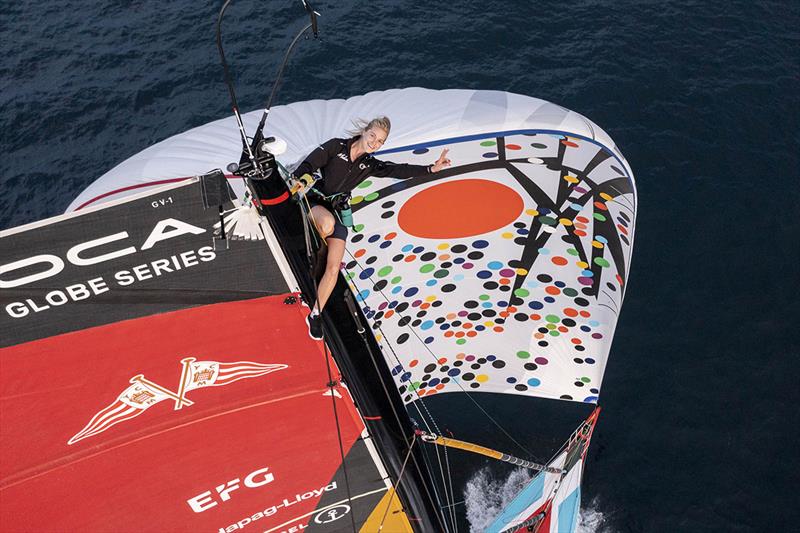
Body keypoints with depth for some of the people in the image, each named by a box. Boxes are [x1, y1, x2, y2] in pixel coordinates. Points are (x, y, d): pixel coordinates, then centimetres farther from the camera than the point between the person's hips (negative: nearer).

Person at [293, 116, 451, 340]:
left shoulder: (370, 165, 3)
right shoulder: (336, 146, -5)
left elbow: (400, 170, -4)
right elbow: (309, 164, -8)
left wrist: (431, 169, -14)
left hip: (338, 212, 3)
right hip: (315, 200, -3)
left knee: (333, 268, -8)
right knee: (328, 222, -42)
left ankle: (315, 315, 6)